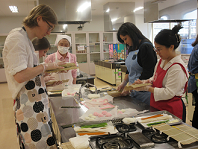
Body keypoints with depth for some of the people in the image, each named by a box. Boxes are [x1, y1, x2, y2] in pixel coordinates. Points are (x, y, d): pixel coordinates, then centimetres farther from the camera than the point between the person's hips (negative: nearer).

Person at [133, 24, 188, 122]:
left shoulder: (177, 68, -21)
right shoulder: (162, 61, 7)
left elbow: (168, 93, -23)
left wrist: (147, 88, -20)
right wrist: (146, 81, -2)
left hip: (170, 110, -8)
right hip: (157, 107, 8)